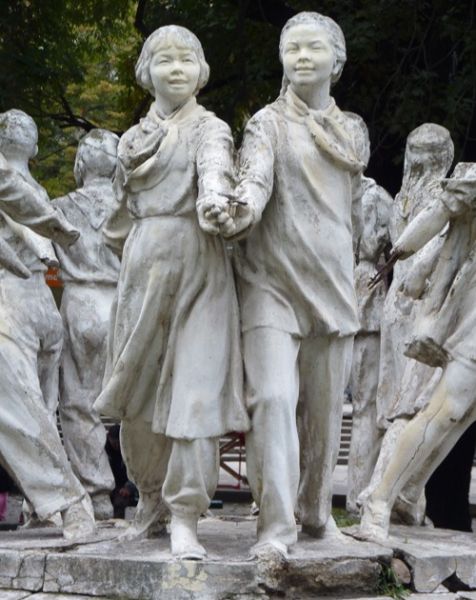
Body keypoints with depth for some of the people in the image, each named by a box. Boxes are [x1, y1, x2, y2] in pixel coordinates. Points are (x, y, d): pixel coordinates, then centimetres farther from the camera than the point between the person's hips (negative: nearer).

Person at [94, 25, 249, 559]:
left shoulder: (209, 128, 1)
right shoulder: (133, 139, 17)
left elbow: (215, 165, -22)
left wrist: (213, 198, -43)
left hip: (198, 267, -5)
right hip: (144, 266, 5)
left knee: (196, 388, -11)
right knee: (137, 386, 7)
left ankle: (184, 518, -10)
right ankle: (150, 493, 27)